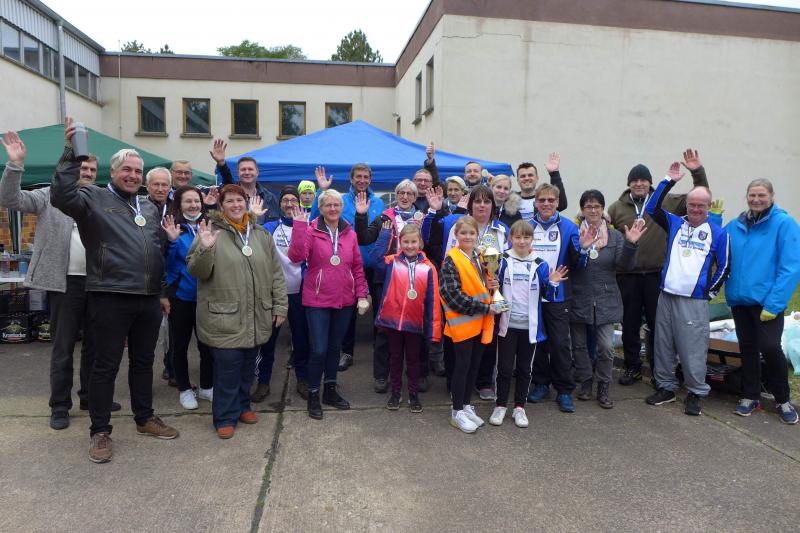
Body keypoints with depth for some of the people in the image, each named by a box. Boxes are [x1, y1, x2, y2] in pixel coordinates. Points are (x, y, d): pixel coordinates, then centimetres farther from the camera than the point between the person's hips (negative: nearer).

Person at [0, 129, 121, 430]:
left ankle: (90, 397, 28)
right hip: (64, 282, -3)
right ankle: (60, 406, 18)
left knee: (94, 345, 13)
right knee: (62, 348, 6)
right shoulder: (50, 195, 2)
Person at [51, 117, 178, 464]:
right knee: (106, 366, 3)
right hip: (110, 299, -6)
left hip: (148, 299, 6)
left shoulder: (149, 208, 18)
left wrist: (162, 292, 19)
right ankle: (100, 431, 16)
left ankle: (145, 419, 31)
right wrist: (71, 154, -28)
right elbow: (62, 196, -23)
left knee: (143, 362, 16)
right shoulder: (94, 199, -1)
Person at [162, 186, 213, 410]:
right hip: (181, 295, -2)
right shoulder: (173, 228, -7)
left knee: (207, 343, 10)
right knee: (180, 343, 10)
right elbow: (168, 265, -8)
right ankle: (184, 389, 25)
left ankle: (207, 387, 26)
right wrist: (172, 241, -22)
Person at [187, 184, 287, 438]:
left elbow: (275, 273, 11)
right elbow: (196, 271, -8)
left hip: (256, 318, 5)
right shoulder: (211, 231, -3)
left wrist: (280, 305, 6)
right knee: (227, 367, -1)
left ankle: (242, 405, 35)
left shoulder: (261, 234, 10)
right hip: (225, 317, -4)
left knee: (248, 365, 16)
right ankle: (226, 417, 16)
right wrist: (204, 249, -26)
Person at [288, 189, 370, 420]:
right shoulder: (311, 230, -6)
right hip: (317, 300, -4)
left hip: (344, 301, 4)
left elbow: (358, 267, 8)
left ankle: (330, 390, 31)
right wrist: (299, 226, -27)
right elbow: (296, 256, -22)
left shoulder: (350, 233, 5)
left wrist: (362, 295, 3)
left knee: (335, 347, 15)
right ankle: (313, 394, 17)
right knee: (319, 350, -2)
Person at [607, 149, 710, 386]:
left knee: (658, 324, 8)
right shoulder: (617, 207, 6)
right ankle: (633, 368, 26)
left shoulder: (666, 202, 4)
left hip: (657, 274, -1)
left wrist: (698, 172, -5)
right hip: (627, 275, 1)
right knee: (629, 325, 11)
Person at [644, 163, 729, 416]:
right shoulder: (675, 224, 8)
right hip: (666, 297, 3)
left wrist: (710, 292, 1)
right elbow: (652, 208, 1)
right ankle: (666, 387, 24)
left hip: (695, 301, -3)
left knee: (693, 350, 1)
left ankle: (696, 393, 17)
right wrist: (669, 180, -2)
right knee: (664, 346, 10)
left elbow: (724, 267, 4)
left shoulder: (718, 233, 0)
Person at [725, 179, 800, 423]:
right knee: (747, 349, 12)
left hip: (768, 302, -4)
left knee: (770, 348, -7)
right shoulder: (734, 226, 8)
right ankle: (750, 396, 26)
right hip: (739, 300, 5)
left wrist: (774, 304, -18)